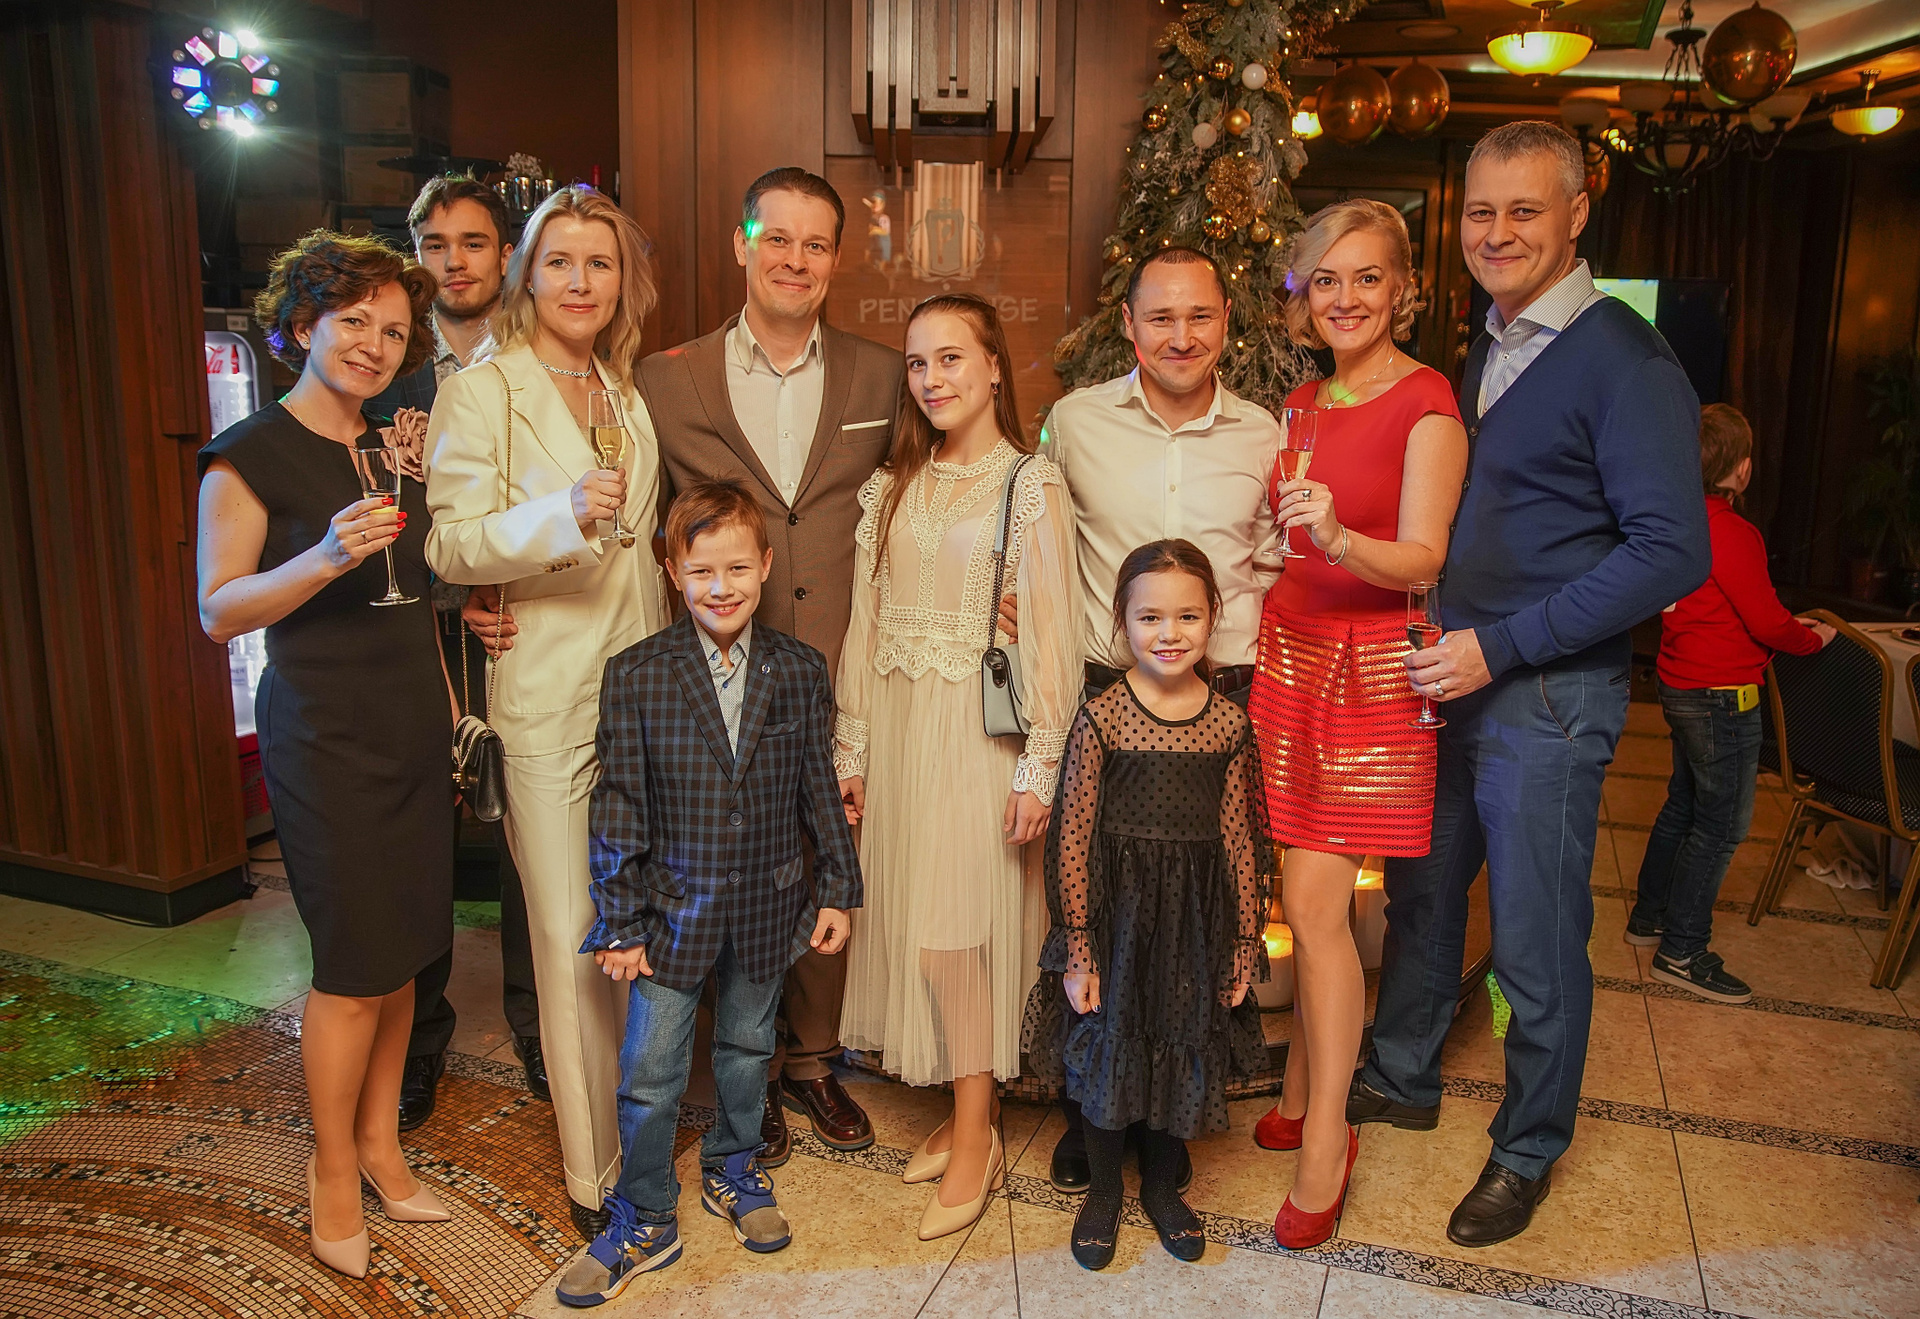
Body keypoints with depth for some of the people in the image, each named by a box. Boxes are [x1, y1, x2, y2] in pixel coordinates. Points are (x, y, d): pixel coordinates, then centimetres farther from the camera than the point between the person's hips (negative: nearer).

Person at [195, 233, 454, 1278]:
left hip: (413, 728, 6)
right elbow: (218, 611, -11)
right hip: (324, 738, -6)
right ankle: (333, 1169, 20)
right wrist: (326, 558, -27)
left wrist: (447, 701, 17)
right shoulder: (249, 454, -8)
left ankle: (380, 1142, 27)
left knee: (404, 953, 11)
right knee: (356, 968, 0)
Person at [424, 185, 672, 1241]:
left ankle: (638, 1113, 28)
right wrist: (561, 516, -28)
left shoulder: (627, 390, 15)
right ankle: (593, 1167, 14)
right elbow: (452, 544, -13)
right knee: (573, 937, 0)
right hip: (548, 693, -5)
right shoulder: (482, 390, -4)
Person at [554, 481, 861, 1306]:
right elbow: (619, 807, -8)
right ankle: (644, 1221, 27)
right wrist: (618, 922, -7)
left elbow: (820, 790, 3)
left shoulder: (800, 672, -4)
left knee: (747, 1047, 21)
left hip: (765, 910, 2)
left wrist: (837, 889, 4)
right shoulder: (635, 677, -10)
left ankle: (733, 1170, 44)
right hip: (672, 912, -2)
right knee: (649, 1074, 7)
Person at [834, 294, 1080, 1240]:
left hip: (980, 729, -5)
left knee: (950, 929, -6)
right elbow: (865, 623, 10)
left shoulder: (1031, 485, -4)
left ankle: (976, 1136, 10)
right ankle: (964, 1106, 22)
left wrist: (1038, 765, -12)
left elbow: (1052, 634, -8)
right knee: (907, 919, 6)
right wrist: (852, 748, 7)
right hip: (900, 727, 5)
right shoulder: (892, 488, 11)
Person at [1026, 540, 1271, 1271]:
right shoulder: (1099, 718, -10)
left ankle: (1162, 1184, 38)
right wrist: (1076, 949, -9)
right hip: (1116, 909, -2)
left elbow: (1239, 840, 3)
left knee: (1185, 1051, 14)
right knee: (1109, 1048, 10)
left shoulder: (1229, 723, -2)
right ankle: (1103, 1190, 33)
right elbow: (1071, 839, -9)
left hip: (1197, 915, 3)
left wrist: (1245, 942, 5)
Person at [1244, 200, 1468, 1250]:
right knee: (1306, 899, 7)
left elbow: (1421, 558, -15)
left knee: (1315, 903, -8)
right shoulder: (1303, 404, 13)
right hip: (1291, 650, 6)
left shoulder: (1428, 403, -7)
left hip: (1374, 668, -6)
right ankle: (1305, 1084, 23)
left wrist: (1338, 537, -32)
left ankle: (1326, 1144, 5)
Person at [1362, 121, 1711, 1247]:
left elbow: (1673, 553, -20)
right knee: (1420, 895, 19)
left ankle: (1530, 1152, 27)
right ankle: (1403, 1080, 40)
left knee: (1538, 944, 6)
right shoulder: (1483, 353, 11)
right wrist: (1439, 645, 6)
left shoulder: (1625, 361, -13)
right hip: (1449, 681, 7)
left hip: (1548, 699, -7)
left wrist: (1502, 645, -21)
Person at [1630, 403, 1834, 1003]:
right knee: (1721, 824, -2)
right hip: (1722, 697, -10)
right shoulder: (1733, 534, -21)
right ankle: (1682, 951, 4)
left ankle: (1649, 916, 30)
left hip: (1682, 686, 10)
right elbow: (1767, 623, -17)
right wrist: (1814, 638, 3)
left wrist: (1788, 622, 18)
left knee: (1683, 806, 20)